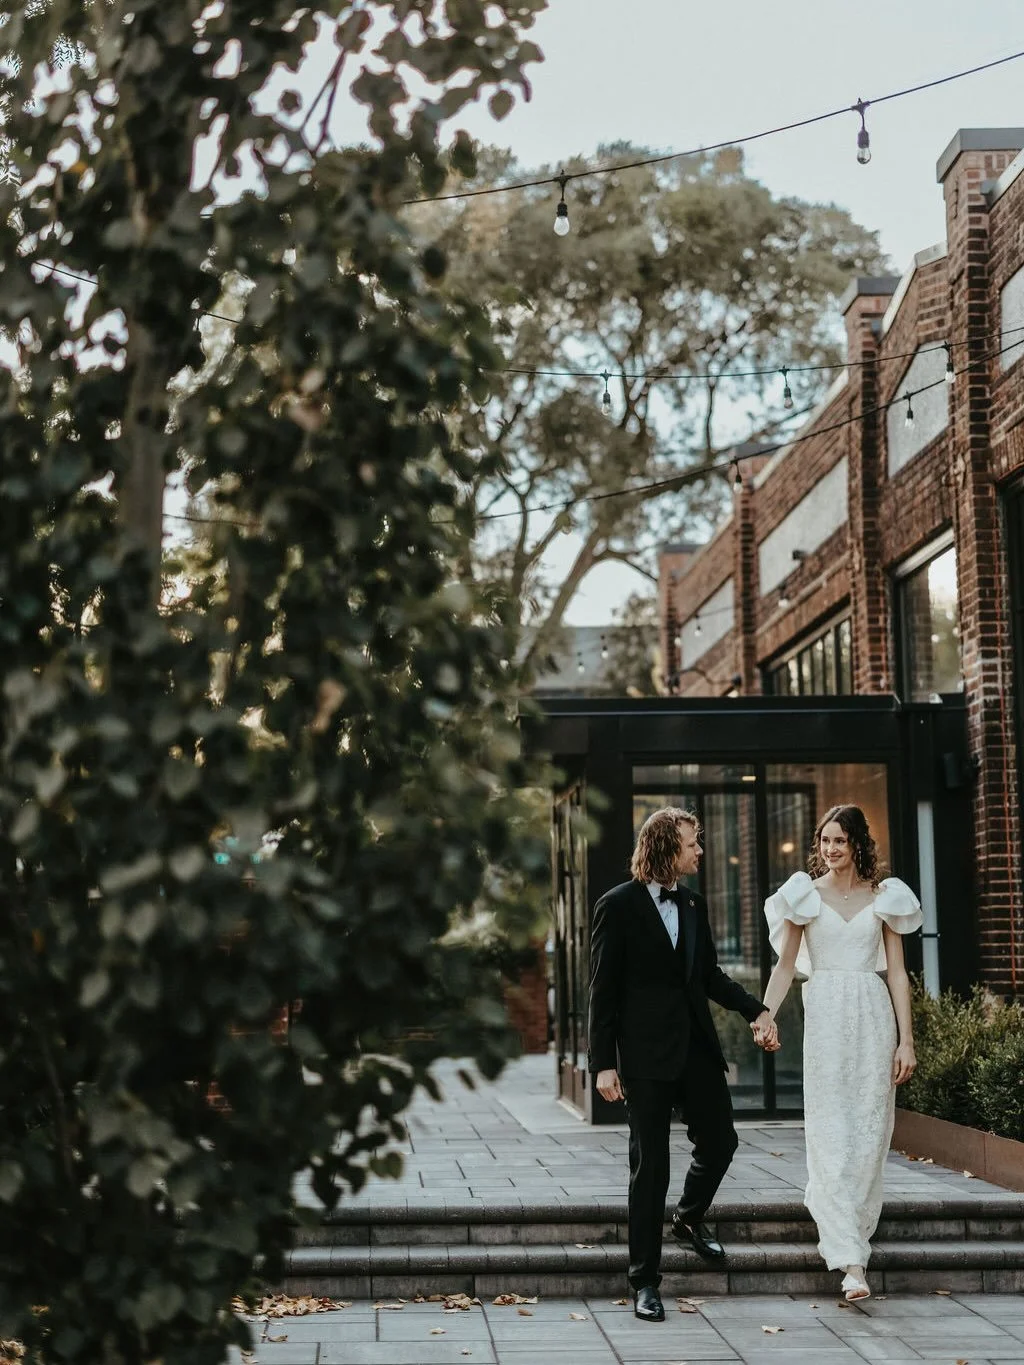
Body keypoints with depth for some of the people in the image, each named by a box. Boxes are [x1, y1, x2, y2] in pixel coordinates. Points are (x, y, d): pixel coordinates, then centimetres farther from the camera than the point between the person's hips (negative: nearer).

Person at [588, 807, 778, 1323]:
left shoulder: (693, 904, 10)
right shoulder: (618, 906, -8)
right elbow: (603, 990, -8)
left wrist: (755, 1009, 2)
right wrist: (604, 1063, -12)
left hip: (698, 1048, 6)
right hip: (647, 1055, -6)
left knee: (719, 1142, 10)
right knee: (650, 1166, 0)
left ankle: (689, 1220, 40)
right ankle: (644, 1281, 10)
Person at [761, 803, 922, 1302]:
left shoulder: (884, 897, 8)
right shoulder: (806, 895, 6)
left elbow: (897, 971, 7)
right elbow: (786, 964, 4)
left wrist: (906, 1040, 1)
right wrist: (765, 1015, -10)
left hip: (874, 1017, 2)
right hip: (826, 1017, -2)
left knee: (870, 1131, 3)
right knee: (832, 1134, -7)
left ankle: (844, 1230, 21)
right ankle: (851, 1260, -11)